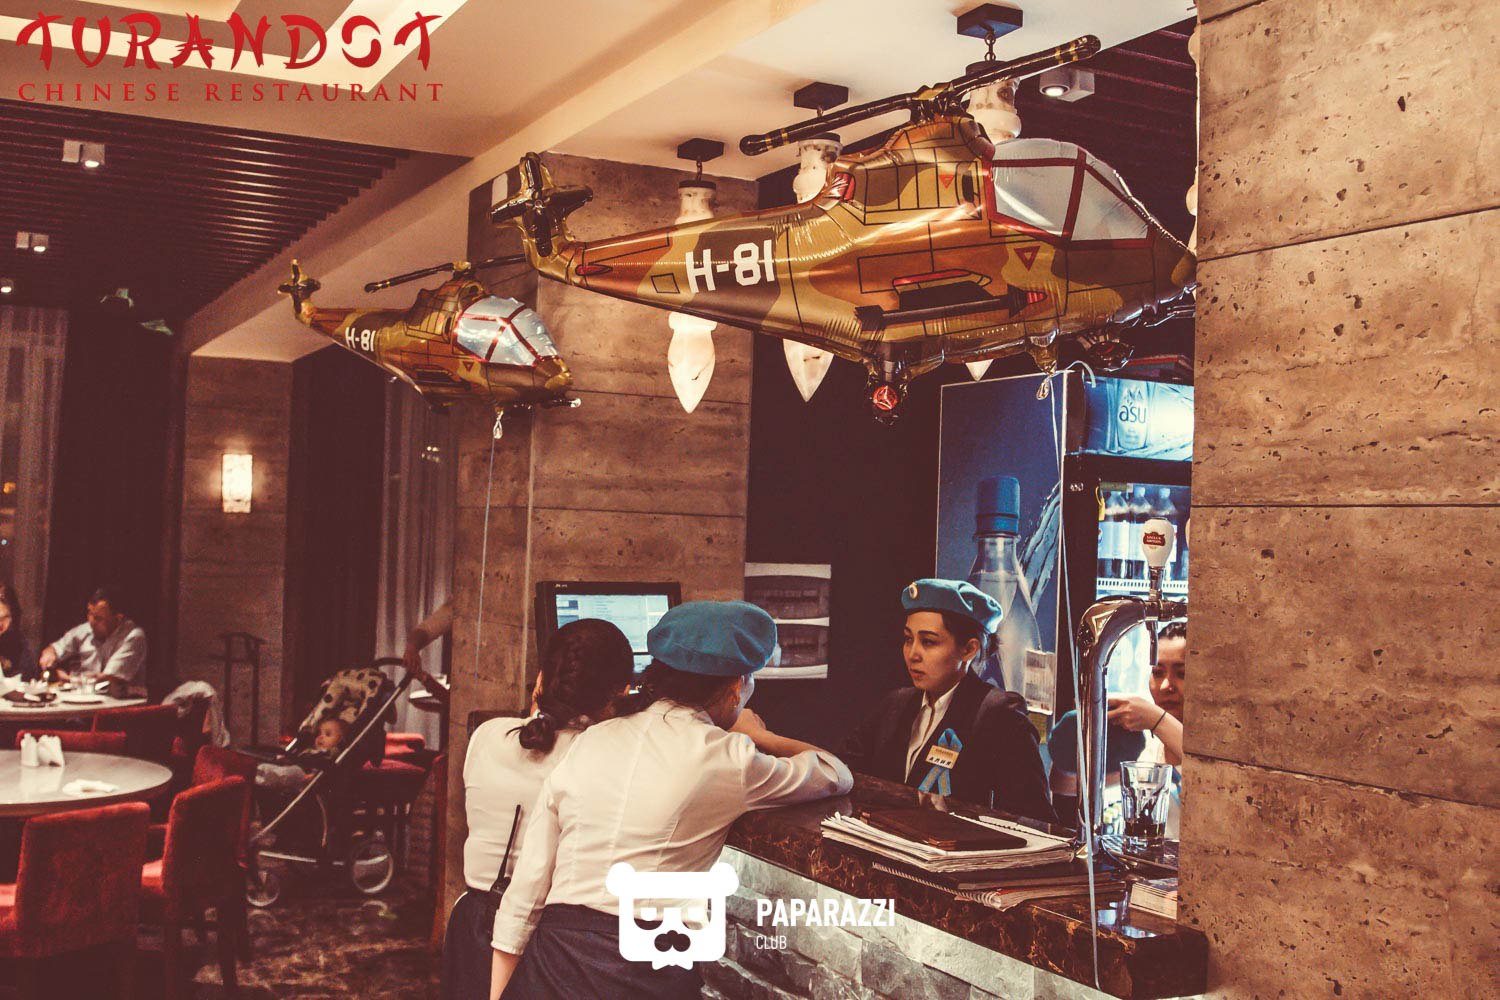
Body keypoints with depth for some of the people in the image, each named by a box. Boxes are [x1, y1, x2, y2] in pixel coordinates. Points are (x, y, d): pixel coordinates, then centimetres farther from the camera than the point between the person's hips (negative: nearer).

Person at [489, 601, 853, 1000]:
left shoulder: (584, 743, 7)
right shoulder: (726, 757, -6)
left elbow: (524, 893, 6)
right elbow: (837, 776, 13)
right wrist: (760, 737, 29)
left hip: (548, 965, 4)